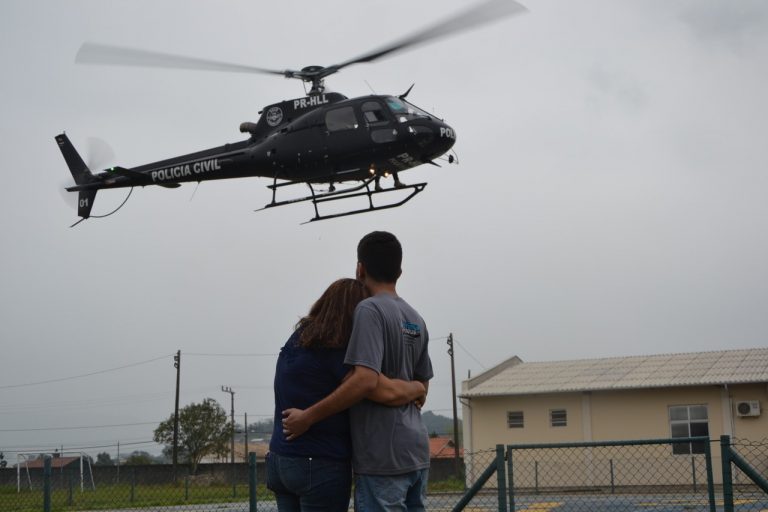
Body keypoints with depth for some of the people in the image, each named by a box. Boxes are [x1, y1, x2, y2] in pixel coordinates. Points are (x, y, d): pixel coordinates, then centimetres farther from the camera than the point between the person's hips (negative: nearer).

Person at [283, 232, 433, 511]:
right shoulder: (416, 319, 14)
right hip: (415, 449, 9)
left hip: (383, 455, -9)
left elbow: (365, 380, -23)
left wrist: (308, 417, -18)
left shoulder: (370, 310, -12)